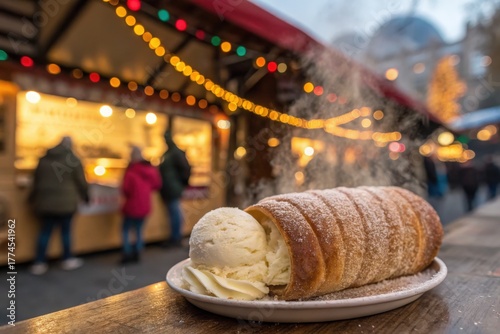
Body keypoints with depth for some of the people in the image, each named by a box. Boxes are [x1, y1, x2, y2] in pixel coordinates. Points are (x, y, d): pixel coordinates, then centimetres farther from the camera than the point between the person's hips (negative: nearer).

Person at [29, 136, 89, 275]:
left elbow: (36, 181, 15)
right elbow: (81, 182, -3)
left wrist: (34, 199, 23)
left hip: (46, 201, 4)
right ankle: (68, 260, 19)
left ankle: (39, 263, 10)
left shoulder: (44, 159, 10)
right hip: (65, 202, -4)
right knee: (66, 230, 8)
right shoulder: (73, 160, -6)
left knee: (45, 231, 9)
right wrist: (86, 197, 11)